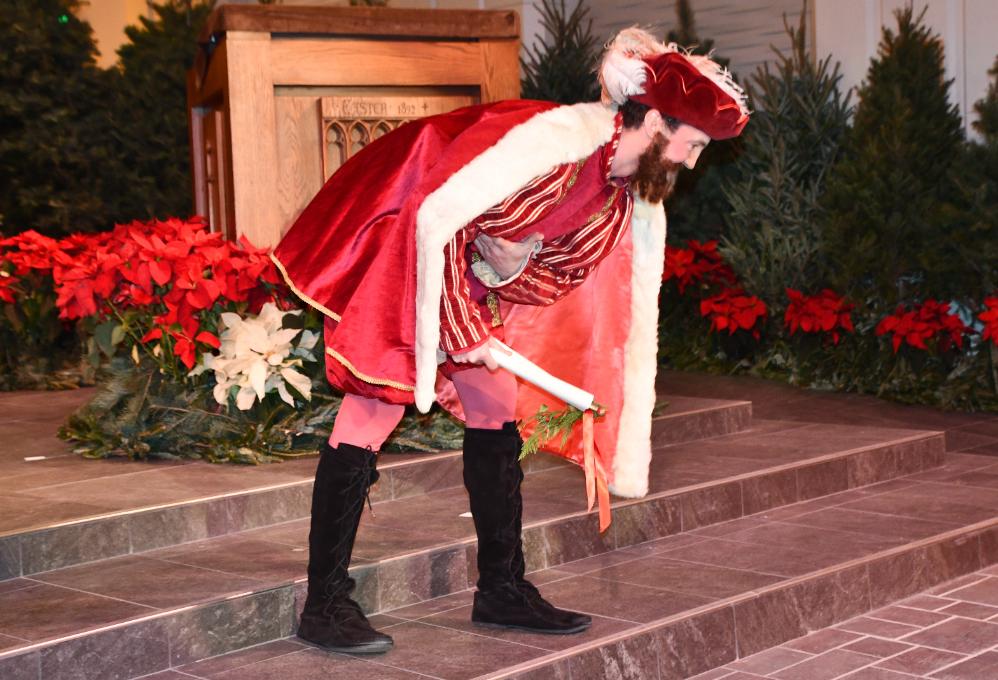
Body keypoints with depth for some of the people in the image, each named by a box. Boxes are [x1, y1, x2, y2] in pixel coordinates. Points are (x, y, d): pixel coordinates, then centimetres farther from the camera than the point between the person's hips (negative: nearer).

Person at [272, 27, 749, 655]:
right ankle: (325, 607, -5)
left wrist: (631, 455, 3)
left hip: (483, 269, 8)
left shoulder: (640, 209, -2)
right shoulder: (555, 138, -29)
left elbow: (639, 325, 4)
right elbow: (434, 218, -29)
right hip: (401, 238, -8)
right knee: (375, 408, -11)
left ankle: (503, 591, 18)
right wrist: (460, 331, -22)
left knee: (497, 410, 6)